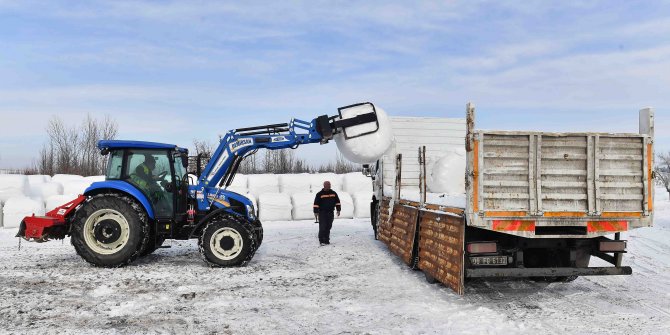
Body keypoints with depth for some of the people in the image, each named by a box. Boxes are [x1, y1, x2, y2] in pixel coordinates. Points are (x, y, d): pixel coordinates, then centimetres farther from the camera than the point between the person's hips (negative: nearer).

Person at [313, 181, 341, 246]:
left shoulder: (334, 193, 8)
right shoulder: (319, 194, -4)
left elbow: (337, 202, 14)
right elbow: (316, 203, -5)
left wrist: (338, 210, 8)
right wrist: (316, 212, -9)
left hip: (330, 213, 4)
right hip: (322, 213, -4)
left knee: (328, 227, 7)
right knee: (322, 227, -8)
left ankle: (326, 240, 15)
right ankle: (321, 241, -2)